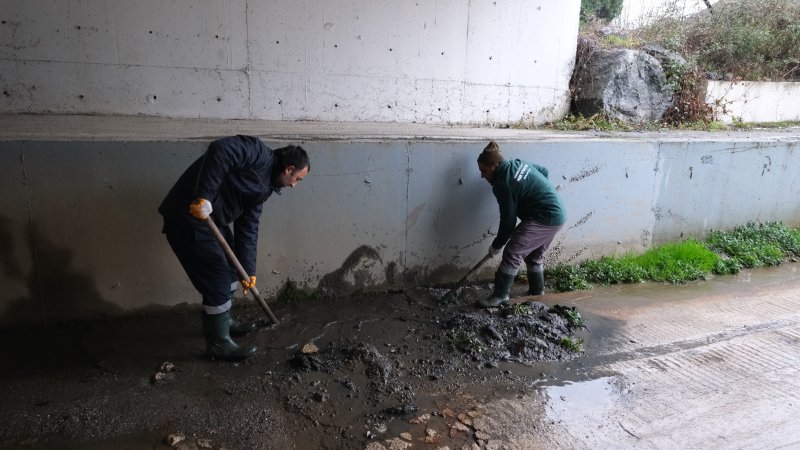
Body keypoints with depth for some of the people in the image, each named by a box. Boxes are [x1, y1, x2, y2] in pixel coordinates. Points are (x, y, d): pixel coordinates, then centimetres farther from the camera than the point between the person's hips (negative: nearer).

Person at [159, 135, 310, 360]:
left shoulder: (264, 186, 15)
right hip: (188, 217, -10)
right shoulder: (259, 153, -11)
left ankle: (224, 322, 40)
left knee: (230, 270, 21)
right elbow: (220, 151, -28)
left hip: (211, 219, 10)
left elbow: (248, 228, 14)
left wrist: (248, 270, 11)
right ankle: (218, 343, 13)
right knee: (217, 280, -3)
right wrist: (203, 196, -31)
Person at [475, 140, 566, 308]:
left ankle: (500, 296, -7)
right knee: (534, 254, 23)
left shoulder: (503, 184, -19)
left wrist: (496, 246, -2)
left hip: (544, 218, -10)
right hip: (558, 214, 10)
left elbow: (508, 221, -14)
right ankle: (537, 290, 35)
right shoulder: (519, 163, 6)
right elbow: (544, 171, 22)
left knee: (512, 253, -10)